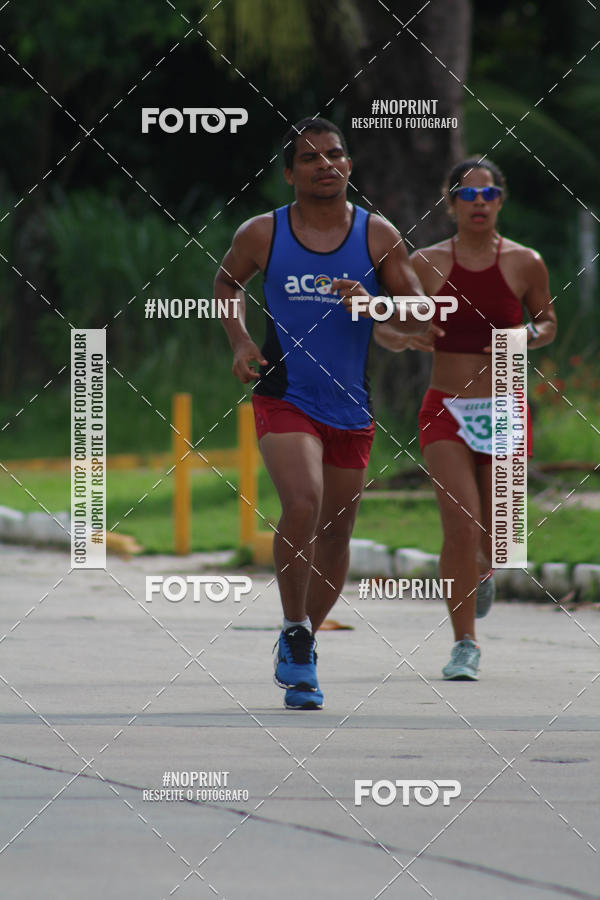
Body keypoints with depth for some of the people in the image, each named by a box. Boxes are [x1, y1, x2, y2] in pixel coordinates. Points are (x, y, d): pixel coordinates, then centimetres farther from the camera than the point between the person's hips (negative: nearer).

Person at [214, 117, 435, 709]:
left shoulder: (377, 236, 0)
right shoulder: (262, 235, -2)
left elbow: (419, 319, 2)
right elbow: (226, 284, 18)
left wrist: (370, 304, -17)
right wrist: (240, 342, 2)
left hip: (350, 407, 3)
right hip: (284, 398, -3)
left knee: (335, 534, 11)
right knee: (302, 506, -26)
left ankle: (302, 642, 33)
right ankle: (295, 632, -12)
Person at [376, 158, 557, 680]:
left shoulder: (525, 264, -1)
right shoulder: (426, 265, -1)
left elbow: (547, 321, 14)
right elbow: (386, 330, 7)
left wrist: (529, 339, -8)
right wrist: (404, 338, -16)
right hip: (446, 411, -1)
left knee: (494, 539, 7)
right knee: (461, 525, -18)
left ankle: (482, 571, 46)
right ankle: (465, 645, -8)